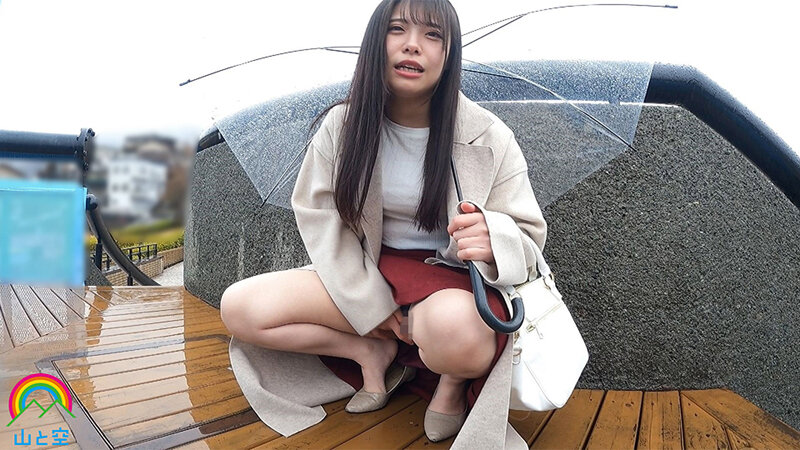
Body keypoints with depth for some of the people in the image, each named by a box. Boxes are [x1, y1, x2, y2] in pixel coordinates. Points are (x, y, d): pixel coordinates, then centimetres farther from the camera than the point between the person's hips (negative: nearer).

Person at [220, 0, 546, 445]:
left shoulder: (489, 137, -12)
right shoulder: (342, 126, -6)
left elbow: (528, 235, -6)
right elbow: (322, 220, -2)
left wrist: (492, 238, -32)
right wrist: (370, 304, -10)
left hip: (454, 278, -3)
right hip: (366, 275, 4)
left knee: (453, 328, -42)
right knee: (240, 309, -14)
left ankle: (454, 379, -4)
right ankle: (372, 353, 2)